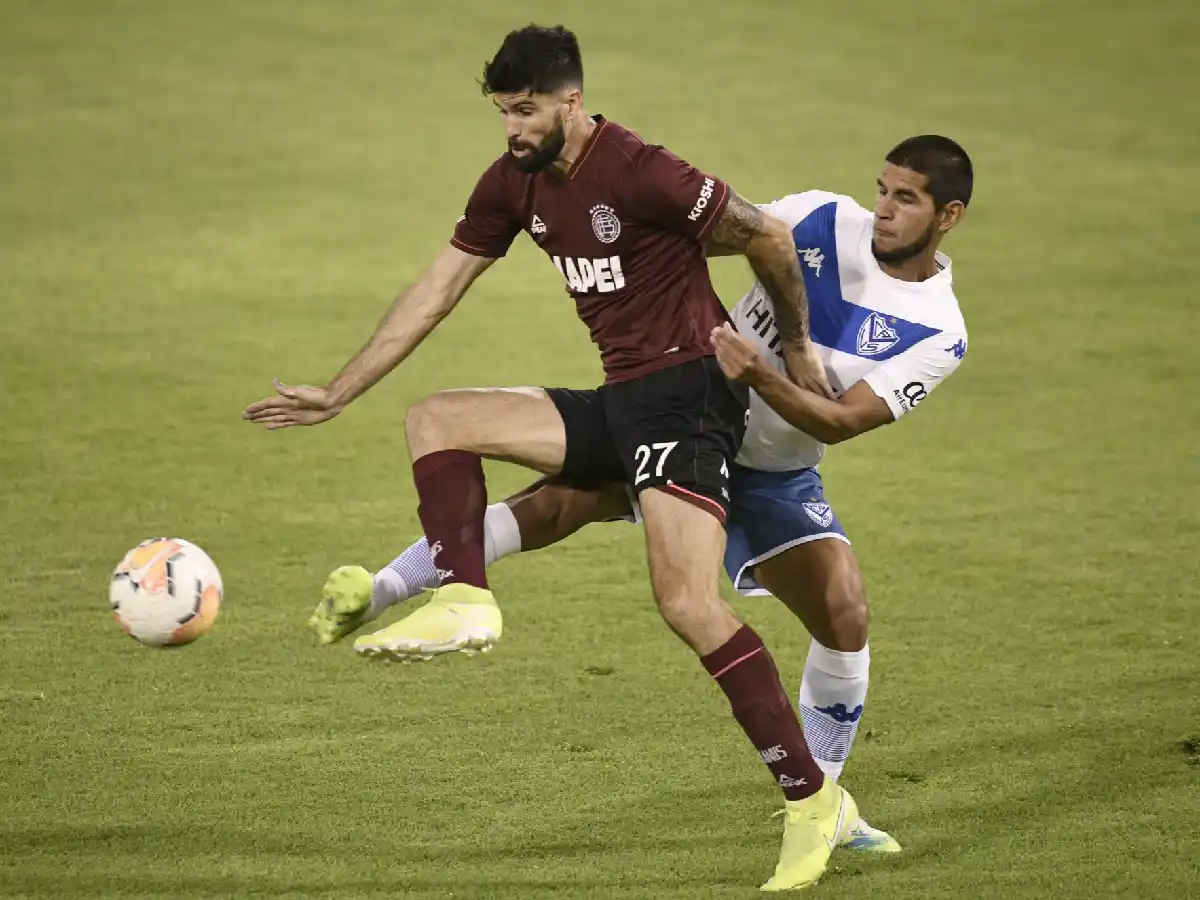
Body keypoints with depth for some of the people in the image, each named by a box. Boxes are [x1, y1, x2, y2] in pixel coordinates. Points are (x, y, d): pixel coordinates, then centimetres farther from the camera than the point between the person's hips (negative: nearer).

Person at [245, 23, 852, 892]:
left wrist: (796, 346, 1)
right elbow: (436, 290, 13)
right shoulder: (516, 183, 7)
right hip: (617, 403, 9)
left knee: (687, 603, -20)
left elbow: (768, 237, -12)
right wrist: (335, 395, 13)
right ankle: (465, 600, -16)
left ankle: (814, 801, -14)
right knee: (436, 419, 1)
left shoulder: (640, 173, -18)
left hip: (691, 390, -9)